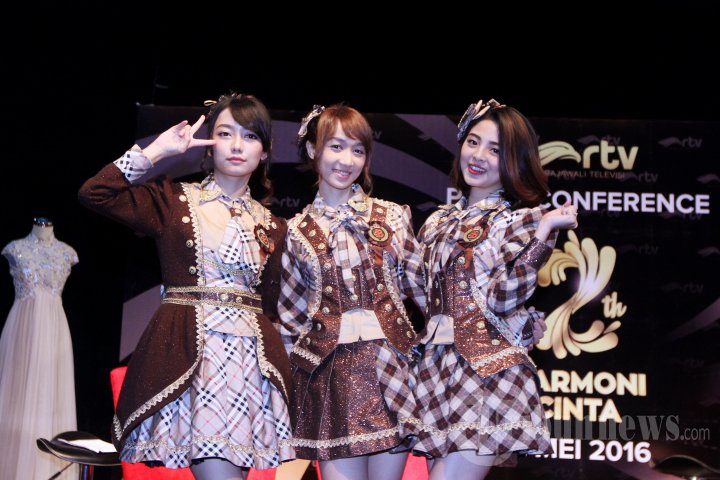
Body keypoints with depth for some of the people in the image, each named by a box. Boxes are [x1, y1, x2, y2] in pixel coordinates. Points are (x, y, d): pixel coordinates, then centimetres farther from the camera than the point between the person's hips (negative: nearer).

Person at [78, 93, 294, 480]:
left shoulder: (272, 227, 16)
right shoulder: (172, 199, 8)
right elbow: (93, 194, -4)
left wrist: (278, 370, 11)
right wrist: (157, 151, 0)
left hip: (251, 357, 4)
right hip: (185, 354, -3)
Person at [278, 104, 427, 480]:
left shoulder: (393, 216, 6)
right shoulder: (297, 231, 7)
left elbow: (422, 286, 9)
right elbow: (291, 314, 13)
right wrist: (297, 363, 11)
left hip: (391, 362, 0)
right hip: (330, 373, 0)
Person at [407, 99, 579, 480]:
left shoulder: (521, 220, -2)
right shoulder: (439, 221, 14)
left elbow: (501, 299, -18)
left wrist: (545, 231, -23)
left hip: (486, 372, -6)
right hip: (434, 368, 6)